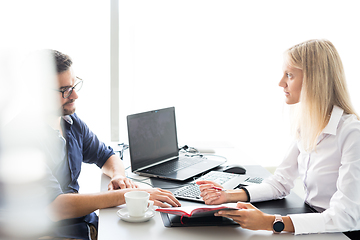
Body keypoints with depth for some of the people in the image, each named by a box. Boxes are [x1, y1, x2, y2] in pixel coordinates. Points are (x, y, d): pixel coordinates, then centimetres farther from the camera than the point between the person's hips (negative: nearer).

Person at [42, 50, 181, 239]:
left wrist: (118, 175, -5)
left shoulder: (71, 122, 6)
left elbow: (107, 156, 18)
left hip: (88, 222, 7)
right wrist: (124, 195, -29)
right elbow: (54, 206, -27)